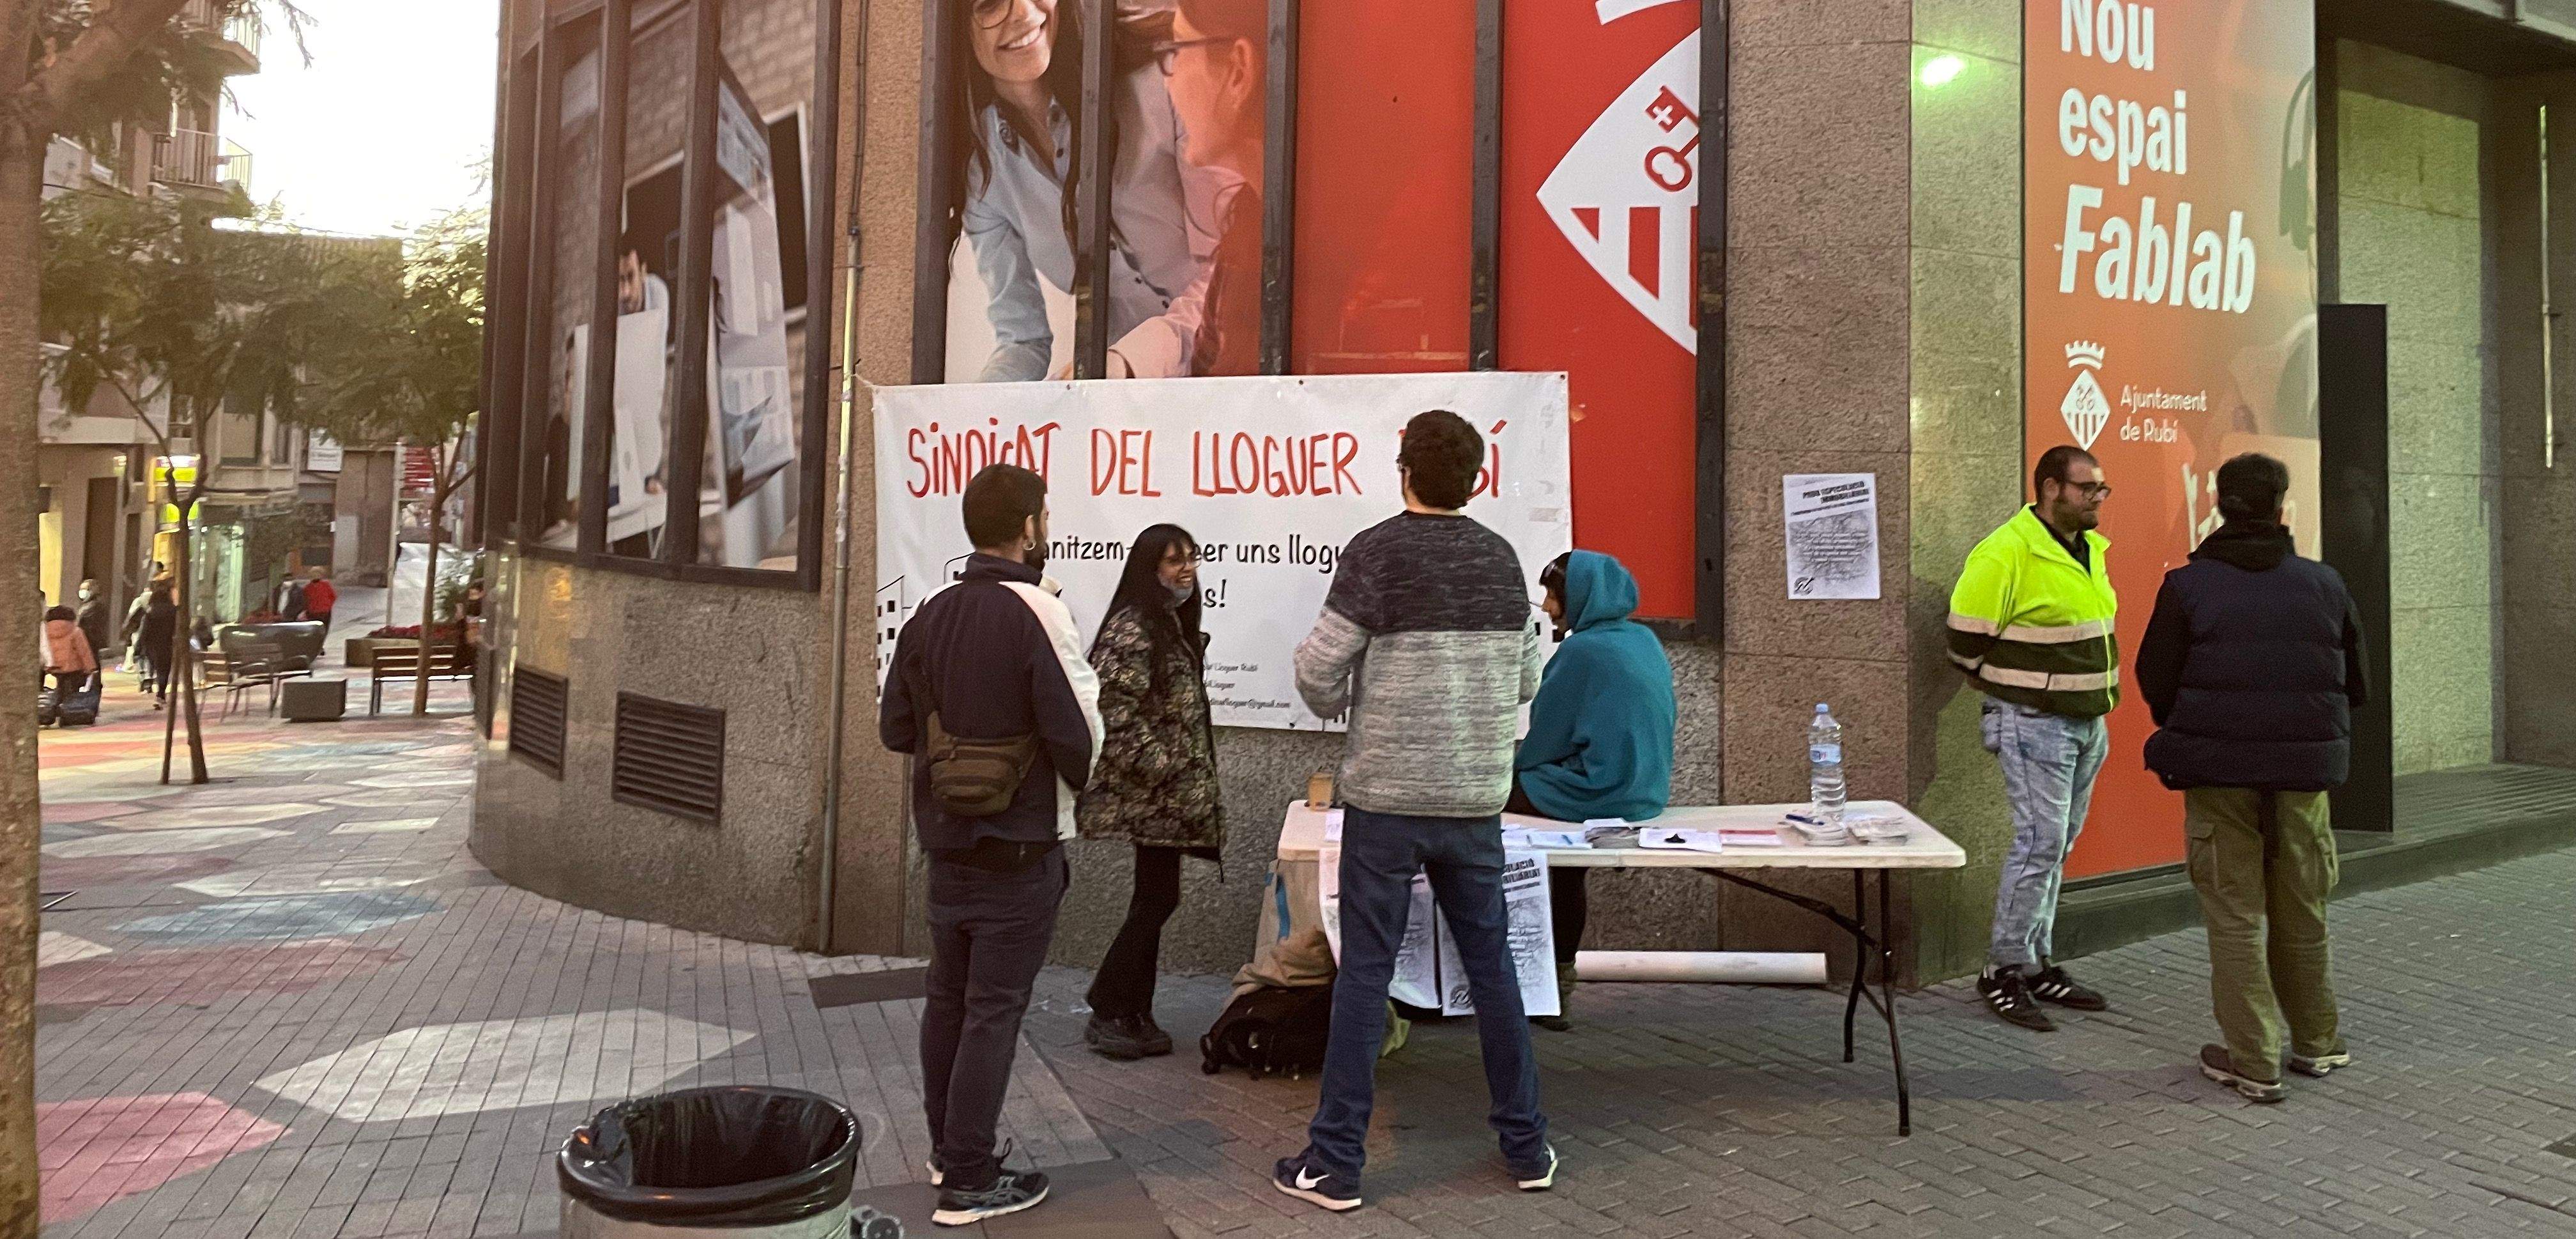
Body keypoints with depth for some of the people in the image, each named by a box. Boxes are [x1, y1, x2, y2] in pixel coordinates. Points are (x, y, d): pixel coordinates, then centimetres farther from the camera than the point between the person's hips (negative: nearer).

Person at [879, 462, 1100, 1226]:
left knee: (948, 997, 18)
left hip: (947, 842, 7)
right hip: (1020, 848, -6)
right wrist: (1078, 779, 2)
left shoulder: (930, 615, 2)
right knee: (994, 1011, 1)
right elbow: (1078, 732, -19)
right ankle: (968, 1184, 9)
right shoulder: (1037, 612, -17)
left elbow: (896, 727, 6)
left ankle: (946, 1148, 33)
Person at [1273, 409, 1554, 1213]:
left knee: (1364, 974, 2)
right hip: (1477, 796, 4)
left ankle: (1335, 1163, 9)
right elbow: (1526, 680, 10)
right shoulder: (1502, 558, 5)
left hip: (1387, 795, -4)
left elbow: (1319, 672, -11)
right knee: (1491, 966, 14)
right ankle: (1527, 1147, 23)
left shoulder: (1378, 552, -9)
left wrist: (1340, 705, 10)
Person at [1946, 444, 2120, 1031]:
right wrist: (2017, 693, -5)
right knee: (2040, 842, -10)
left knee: (2057, 844, 13)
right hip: (2035, 724, -8)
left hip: (2088, 723, 9)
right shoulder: (2005, 553, -17)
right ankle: (2004, 971, 1)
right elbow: (1967, 641, -16)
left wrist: (2094, 699, 18)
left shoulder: (2090, 549, 12)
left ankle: (2036, 963, 22)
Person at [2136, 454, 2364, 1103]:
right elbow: (2357, 686, 9)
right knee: (2302, 914, 17)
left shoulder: (2187, 586, -7)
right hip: (2305, 771, 3)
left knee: (2236, 916, 4)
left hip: (2219, 770, -3)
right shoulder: (2325, 585, 3)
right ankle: (2315, 1042, 31)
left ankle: (2253, 1062, 6)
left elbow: (2155, 681, -6)